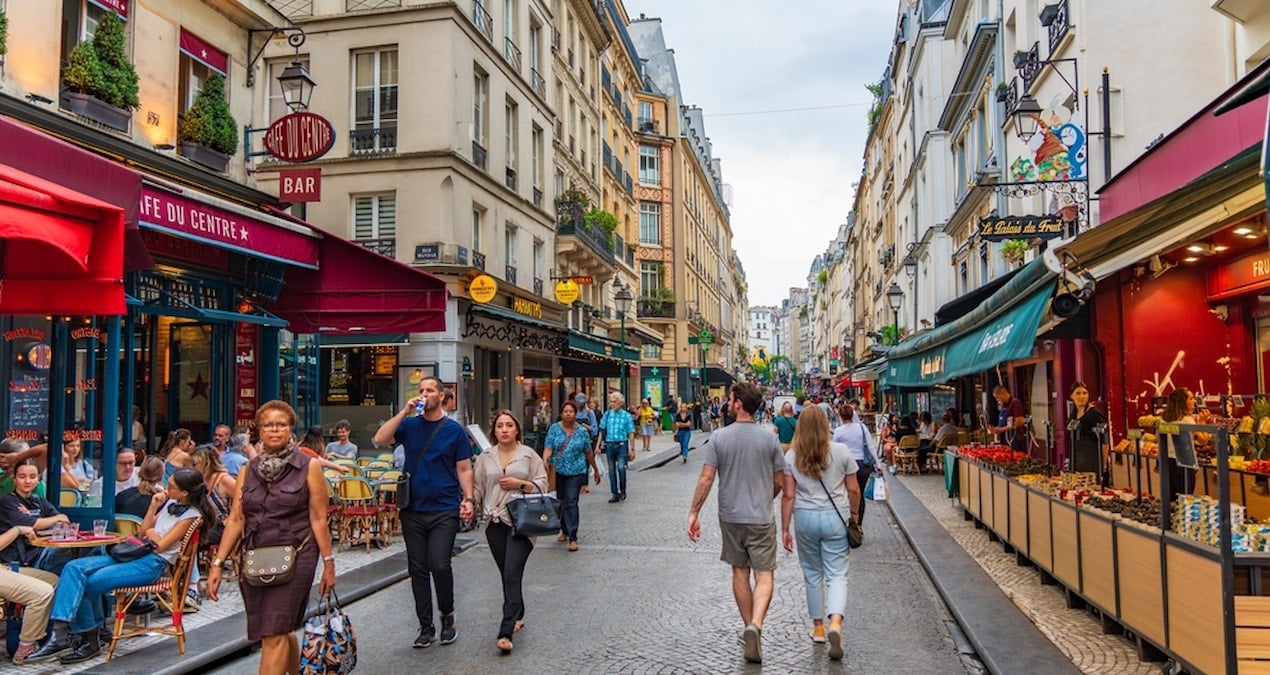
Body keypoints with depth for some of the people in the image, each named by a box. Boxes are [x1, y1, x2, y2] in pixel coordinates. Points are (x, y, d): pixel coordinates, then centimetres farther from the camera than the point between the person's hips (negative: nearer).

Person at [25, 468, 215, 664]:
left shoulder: (191, 515, -11)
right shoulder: (170, 503, 15)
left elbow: (160, 545, -13)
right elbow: (144, 531, 15)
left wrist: (151, 532, 6)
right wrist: (154, 506, 6)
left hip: (152, 563, -9)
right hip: (135, 553, 9)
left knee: (93, 581, -21)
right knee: (74, 568, -10)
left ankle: (88, 638, -6)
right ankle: (60, 629, -17)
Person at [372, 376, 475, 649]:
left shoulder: (454, 429, 1)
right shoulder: (409, 425, 6)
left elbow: (464, 469, 2)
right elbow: (380, 439, -9)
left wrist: (468, 499, -11)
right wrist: (405, 411, -12)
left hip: (445, 510, -3)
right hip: (413, 509, 3)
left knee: (439, 565, -12)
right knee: (418, 569, 8)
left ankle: (447, 616, 13)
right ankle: (426, 626, 20)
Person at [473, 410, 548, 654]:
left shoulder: (529, 455, 2)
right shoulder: (485, 457, 9)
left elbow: (542, 484, 3)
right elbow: (477, 487, 9)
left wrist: (520, 483, -11)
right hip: (495, 523, 4)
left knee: (512, 575, -12)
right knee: (506, 575, 12)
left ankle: (506, 632, -14)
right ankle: (517, 616, 31)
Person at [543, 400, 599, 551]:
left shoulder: (582, 431, 2)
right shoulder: (554, 429, 0)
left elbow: (589, 452, 10)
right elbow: (548, 448, -8)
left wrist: (596, 470, 15)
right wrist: (545, 460, -28)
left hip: (576, 472, -2)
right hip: (557, 471, 2)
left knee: (571, 503, -10)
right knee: (561, 502, 13)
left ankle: (573, 538, -9)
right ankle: (565, 530, 31)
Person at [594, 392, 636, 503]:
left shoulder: (626, 416, 0)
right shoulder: (607, 414, 6)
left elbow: (631, 433, 0)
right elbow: (602, 431, 9)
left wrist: (632, 449, -3)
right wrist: (597, 445, 4)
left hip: (622, 445, -3)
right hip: (609, 444, 3)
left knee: (621, 467, -16)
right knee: (611, 470, 7)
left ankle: (622, 491, 5)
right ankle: (615, 494, 16)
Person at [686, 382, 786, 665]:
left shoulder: (719, 437, -7)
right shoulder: (769, 438, -6)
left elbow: (706, 478, -10)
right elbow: (779, 481, 2)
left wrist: (693, 512, -3)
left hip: (730, 517, 1)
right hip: (761, 518, -1)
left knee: (740, 572, 16)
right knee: (764, 575, 1)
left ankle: (749, 626, 26)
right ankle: (755, 625, -20)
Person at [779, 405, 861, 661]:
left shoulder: (791, 456, -4)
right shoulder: (841, 451, -4)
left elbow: (788, 496, -4)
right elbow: (853, 489, 1)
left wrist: (784, 529, 3)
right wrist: (854, 513, 18)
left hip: (805, 518, 1)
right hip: (835, 517, -1)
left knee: (812, 573, 15)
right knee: (836, 573, 4)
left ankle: (818, 627, 24)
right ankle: (835, 622, -17)